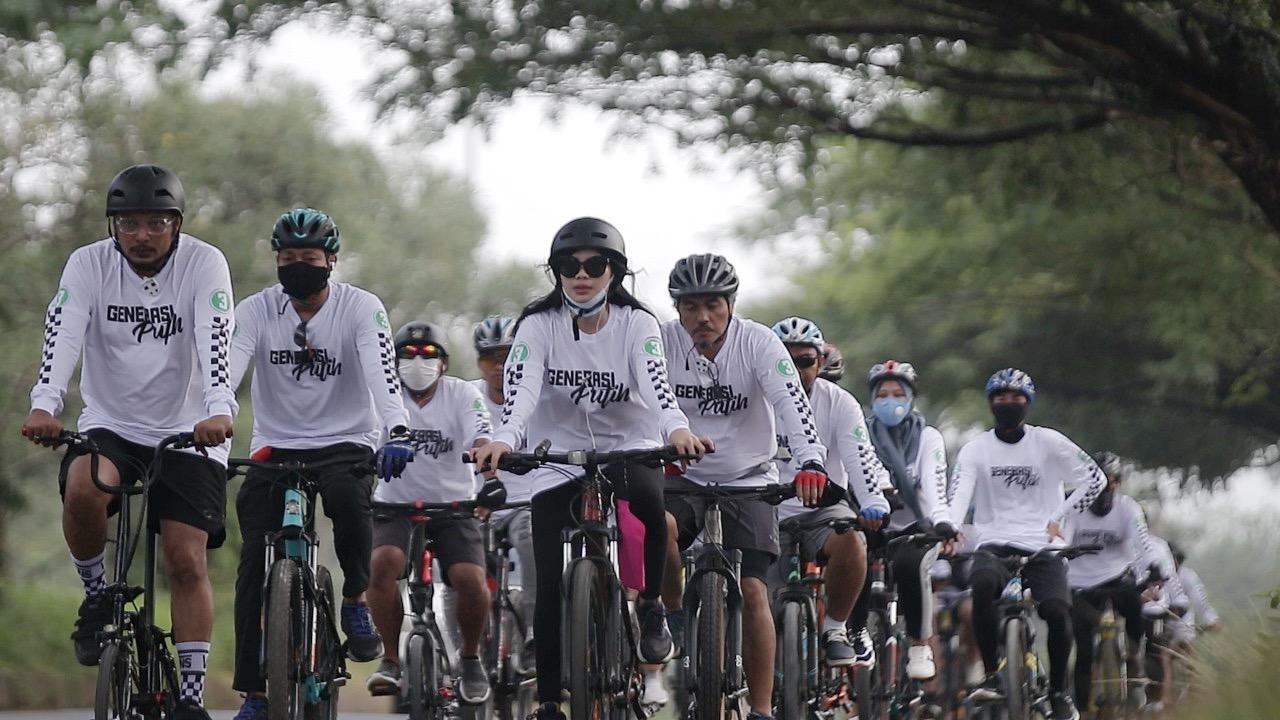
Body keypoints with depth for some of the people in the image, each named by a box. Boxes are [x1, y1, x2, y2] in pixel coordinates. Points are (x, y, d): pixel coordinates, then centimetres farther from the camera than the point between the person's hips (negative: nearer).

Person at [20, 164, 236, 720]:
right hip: (109, 424, 1)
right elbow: (62, 335, -21)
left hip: (187, 430, -1)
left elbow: (214, 341, -25)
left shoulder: (203, 264, -11)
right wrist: (43, 405, -38)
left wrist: (218, 411, -42)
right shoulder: (88, 264, -7)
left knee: (187, 560, -10)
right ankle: (97, 596, -5)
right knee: (83, 489, -31)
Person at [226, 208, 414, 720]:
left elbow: (382, 373, -24)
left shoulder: (361, 309, -9)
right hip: (275, 447, 2)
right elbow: (223, 370, -16)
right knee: (254, 562, -13)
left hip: (345, 443, -2)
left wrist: (398, 433, -42)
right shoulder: (256, 311, -3)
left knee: (348, 497, -37)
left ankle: (356, 600, -10)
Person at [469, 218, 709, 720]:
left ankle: (652, 606, -13)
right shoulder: (538, 325, -8)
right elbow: (522, 388, -24)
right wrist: (503, 439, -44)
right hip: (558, 458, 1)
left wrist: (677, 429, -46)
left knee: (648, 497, -36)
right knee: (552, 588, -8)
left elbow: (655, 381, -25)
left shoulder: (636, 324, -8)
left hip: (629, 447, -1)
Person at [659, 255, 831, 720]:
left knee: (752, 593, -10)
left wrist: (810, 462, -42)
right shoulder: (662, 343, -9)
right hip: (682, 476, 1)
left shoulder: (758, 343, -13)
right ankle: (674, 617, -6)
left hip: (748, 482, -1)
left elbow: (792, 404, -26)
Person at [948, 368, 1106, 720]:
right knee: (983, 583, -35)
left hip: (1042, 546, 0)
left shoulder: (1048, 442, 5)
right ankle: (992, 675, -22)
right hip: (995, 544, 0)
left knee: (1057, 611, -24)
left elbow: (1095, 479, 5)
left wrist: (1059, 518, -2)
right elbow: (959, 494, -8)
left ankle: (1059, 690, 1)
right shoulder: (975, 449, 6)